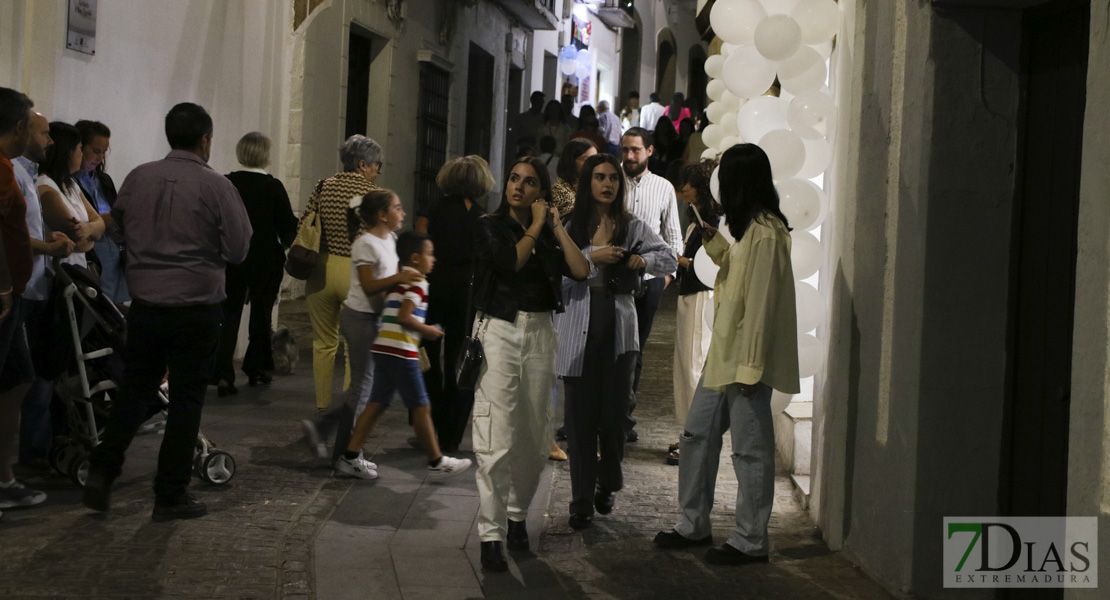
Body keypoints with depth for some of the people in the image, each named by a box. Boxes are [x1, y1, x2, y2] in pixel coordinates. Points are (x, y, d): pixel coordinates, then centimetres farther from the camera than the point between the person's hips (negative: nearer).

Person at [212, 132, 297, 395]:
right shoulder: (273, 187, -10)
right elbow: (288, 227, -7)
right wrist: (282, 245, 14)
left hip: (232, 259, 1)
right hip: (266, 260, -1)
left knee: (229, 314, 5)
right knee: (261, 314, 15)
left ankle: (223, 374, -9)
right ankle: (256, 368, 25)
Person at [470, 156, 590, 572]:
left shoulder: (547, 236, 13)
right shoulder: (489, 226, 3)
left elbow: (581, 271, 0)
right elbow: (510, 261, -15)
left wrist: (556, 227, 3)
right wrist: (535, 227, -3)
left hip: (539, 334, 4)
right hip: (499, 331, -4)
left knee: (534, 437, 9)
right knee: (497, 440, -11)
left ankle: (517, 514, 28)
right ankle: (492, 535, -9)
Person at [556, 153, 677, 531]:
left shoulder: (632, 227, 9)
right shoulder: (569, 226, 2)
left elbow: (669, 260, 10)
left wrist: (645, 259, -8)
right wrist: (592, 255, -18)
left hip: (619, 327, 2)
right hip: (579, 329, -2)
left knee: (614, 412, 5)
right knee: (581, 417, -1)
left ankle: (607, 486, 28)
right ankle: (582, 502, 6)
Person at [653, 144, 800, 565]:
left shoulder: (765, 233, -18)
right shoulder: (750, 227, 13)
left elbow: (761, 303, -22)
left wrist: (750, 366, -23)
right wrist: (711, 238, 18)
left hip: (747, 357, -11)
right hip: (724, 353, 11)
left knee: (750, 449, -1)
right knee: (698, 434, 15)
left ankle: (750, 542, 9)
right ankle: (694, 525, 26)